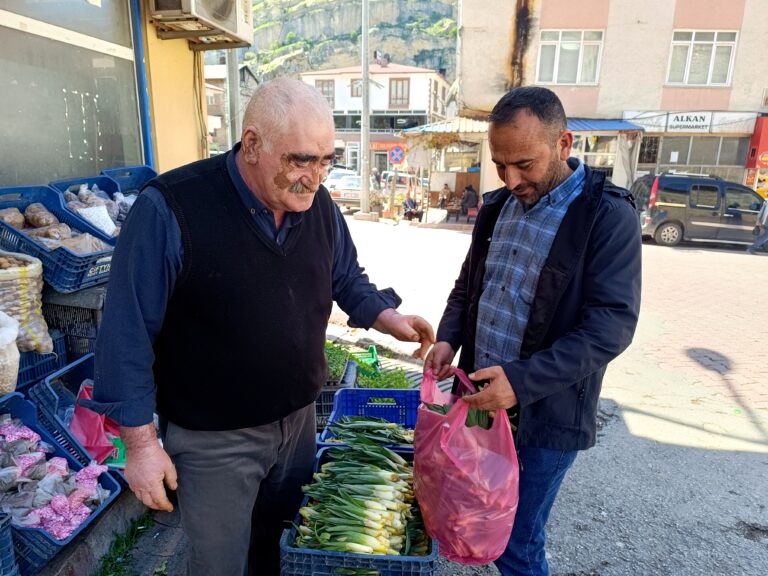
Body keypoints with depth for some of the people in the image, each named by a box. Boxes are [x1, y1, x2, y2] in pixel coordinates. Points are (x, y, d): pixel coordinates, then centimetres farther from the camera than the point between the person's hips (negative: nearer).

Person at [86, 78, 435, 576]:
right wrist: (141, 442, -14)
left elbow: (349, 280, 10)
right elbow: (129, 332, -17)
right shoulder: (170, 210, -23)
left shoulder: (319, 204, -5)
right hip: (213, 439, -4)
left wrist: (390, 319, -8)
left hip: (299, 418, 5)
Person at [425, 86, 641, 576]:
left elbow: (612, 323, -19)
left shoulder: (608, 214, -14)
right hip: (481, 396, 6)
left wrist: (522, 380, -27)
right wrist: (448, 338, -2)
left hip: (546, 413, -6)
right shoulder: (498, 206, 6)